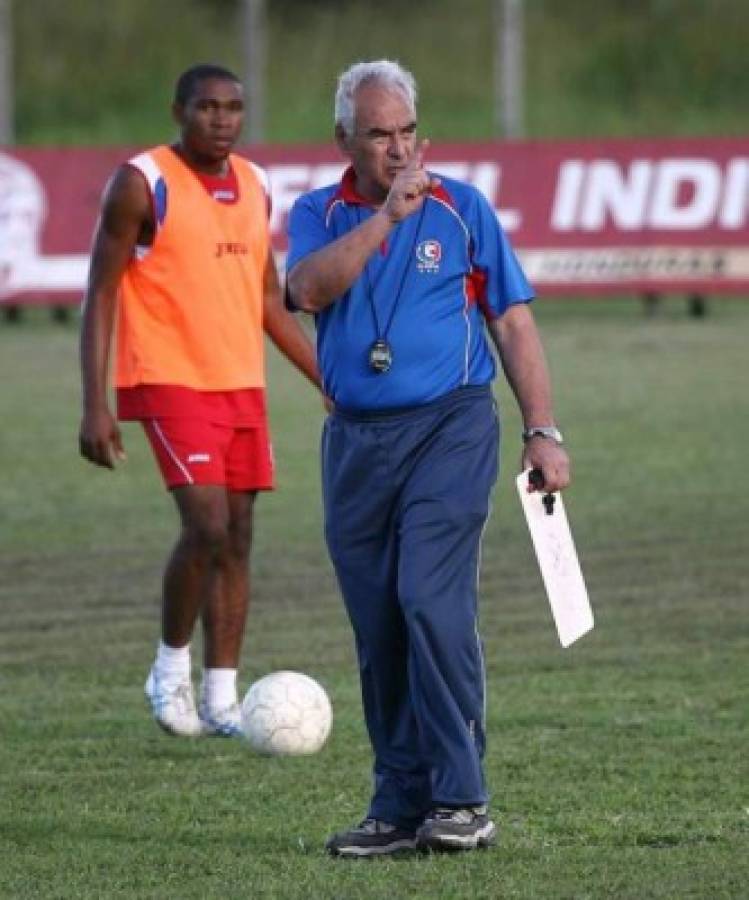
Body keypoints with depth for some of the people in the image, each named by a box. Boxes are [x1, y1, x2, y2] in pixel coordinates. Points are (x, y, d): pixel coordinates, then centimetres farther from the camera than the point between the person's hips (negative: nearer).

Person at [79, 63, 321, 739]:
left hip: (243, 384, 7)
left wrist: (328, 381, 18)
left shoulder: (254, 187, 11)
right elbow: (101, 295, -7)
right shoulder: (142, 184, -8)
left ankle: (221, 701, 10)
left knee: (237, 538, 5)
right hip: (171, 380, -6)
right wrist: (95, 405, -14)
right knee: (208, 526, -18)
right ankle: (171, 669, 3)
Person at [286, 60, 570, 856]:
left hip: (448, 428, -3)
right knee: (376, 631, 3)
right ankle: (400, 806, 9)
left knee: (432, 602, -17)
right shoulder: (318, 216, 9)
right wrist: (388, 213, -18)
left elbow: (513, 323, 5)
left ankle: (460, 799, -14)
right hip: (354, 440, 3)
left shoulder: (461, 208, 4)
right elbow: (310, 287, -13)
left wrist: (542, 432, -1)